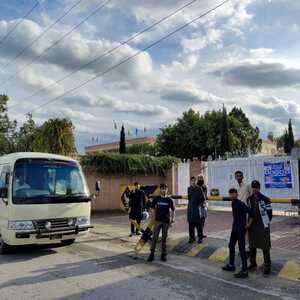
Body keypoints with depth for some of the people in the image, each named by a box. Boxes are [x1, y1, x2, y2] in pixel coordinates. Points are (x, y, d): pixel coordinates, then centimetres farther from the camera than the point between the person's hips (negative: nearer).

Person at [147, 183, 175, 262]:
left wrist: (172, 219, -3)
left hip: (166, 221, 1)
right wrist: (153, 218, -6)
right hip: (158, 220, -1)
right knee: (155, 237, -3)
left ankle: (163, 254, 18)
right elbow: (152, 209, 4)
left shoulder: (169, 200, 2)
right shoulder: (156, 199, 0)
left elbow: (173, 210, 8)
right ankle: (152, 254, 4)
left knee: (164, 238, 9)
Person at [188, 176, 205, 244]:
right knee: (191, 223, 6)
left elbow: (202, 198, 1)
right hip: (190, 208, 4)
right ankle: (192, 237, 17)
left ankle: (200, 237, 9)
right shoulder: (189, 188, 9)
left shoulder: (199, 188, -2)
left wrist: (200, 204, -7)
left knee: (198, 223, -2)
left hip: (197, 208, -3)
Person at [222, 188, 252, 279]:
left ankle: (244, 271, 3)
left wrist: (248, 224, -16)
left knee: (241, 249, -5)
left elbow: (251, 213, -23)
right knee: (231, 246, 18)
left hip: (241, 229, -9)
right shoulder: (233, 203, 6)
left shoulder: (241, 204, -20)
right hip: (234, 228, 9)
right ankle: (231, 265, 34)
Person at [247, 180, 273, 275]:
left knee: (265, 248, 1)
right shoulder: (249, 199, 5)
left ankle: (267, 267, 12)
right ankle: (253, 264, 27)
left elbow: (269, 213, -6)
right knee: (252, 246, 13)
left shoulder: (265, 199, -10)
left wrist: (266, 225, -6)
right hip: (252, 226, 5)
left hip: (263, 227, -5)